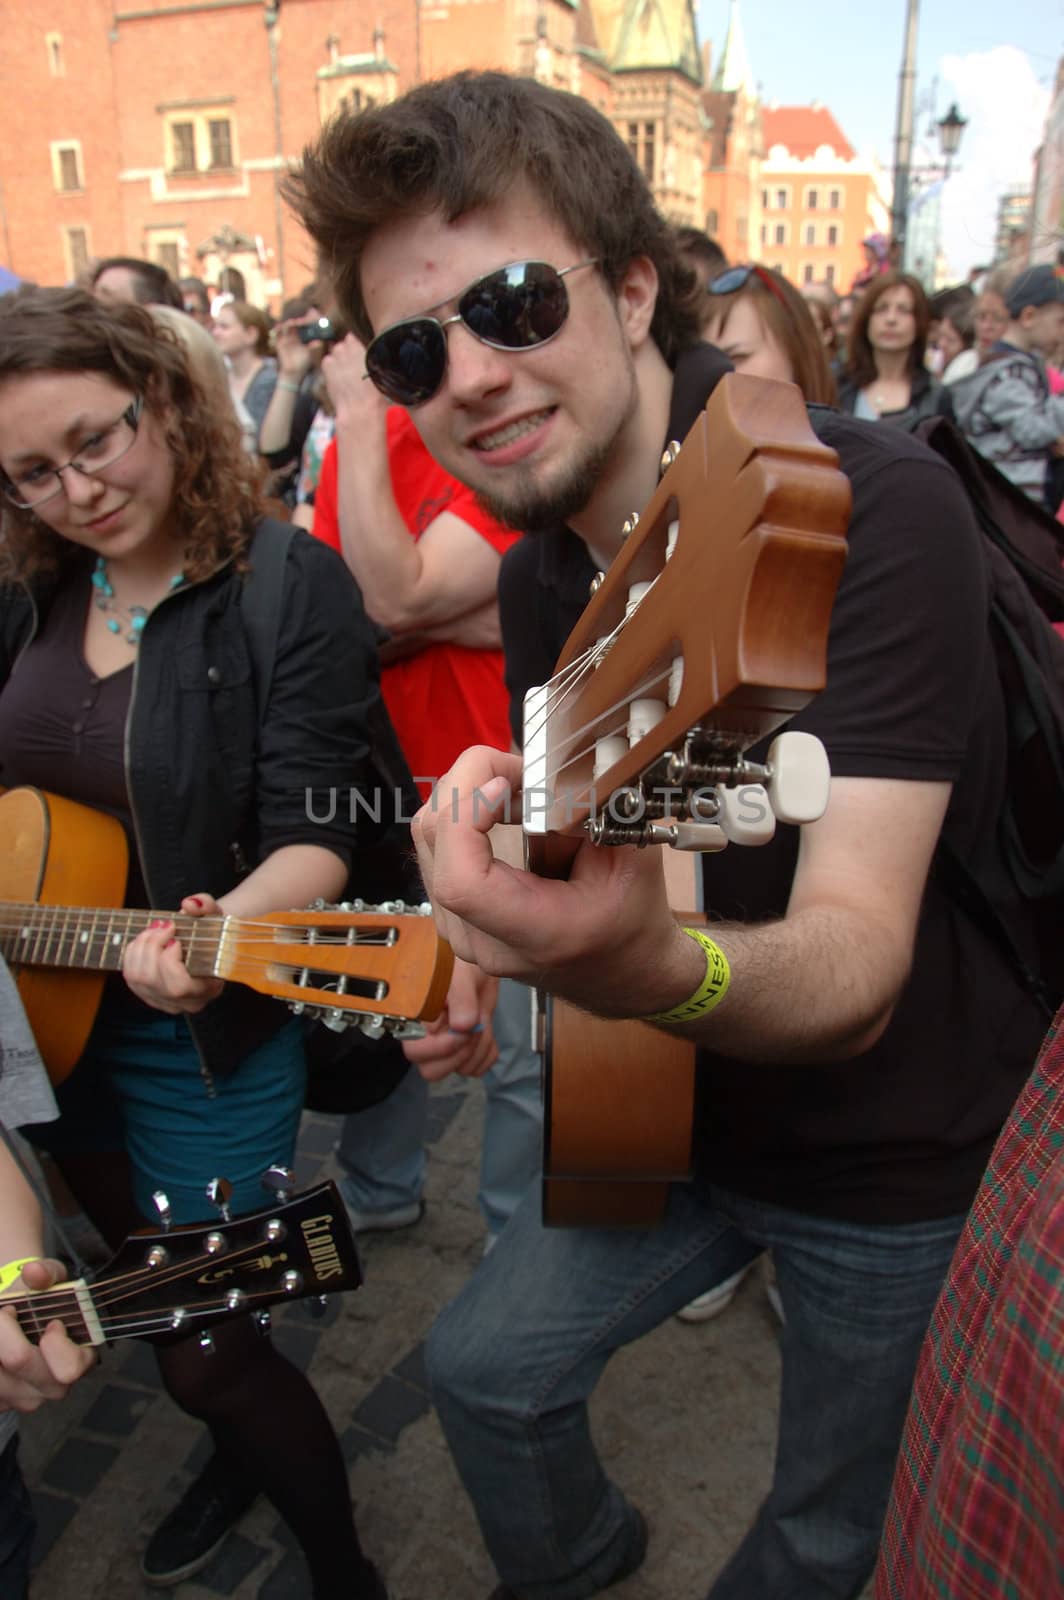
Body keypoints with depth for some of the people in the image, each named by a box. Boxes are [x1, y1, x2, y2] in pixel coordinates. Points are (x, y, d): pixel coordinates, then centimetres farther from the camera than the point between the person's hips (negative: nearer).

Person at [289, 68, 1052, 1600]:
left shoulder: (873, 504, -27)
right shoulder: (539, 579, -4)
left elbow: (855, 969, -35)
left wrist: (653, 965, -55)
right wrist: (497, 943, -9)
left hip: (902, 1162, -5)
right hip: (688, 1112, 6)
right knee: (485, 1366, 19)